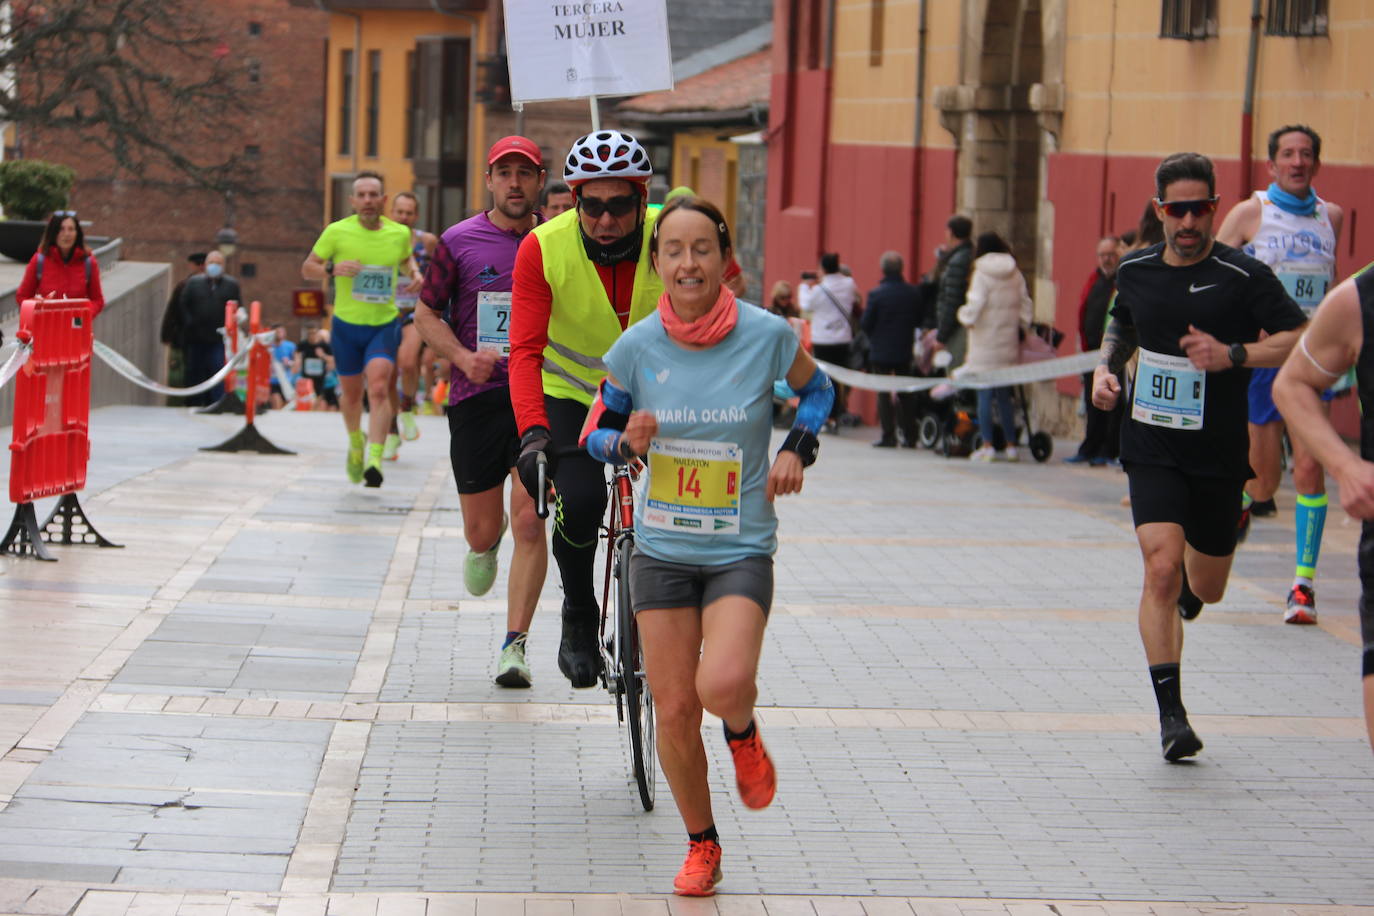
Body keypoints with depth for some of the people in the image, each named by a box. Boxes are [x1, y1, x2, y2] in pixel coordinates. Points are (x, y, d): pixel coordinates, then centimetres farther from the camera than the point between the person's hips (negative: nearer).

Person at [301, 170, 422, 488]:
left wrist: (415, 275, 0)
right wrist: (333, 268, -20)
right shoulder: (337, 232, -8)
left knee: (379, 388, -20)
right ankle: (356, 442, 44)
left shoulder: (399, 233, -2)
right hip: (346, 324, 0)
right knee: (351, 393, 13)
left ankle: (375, 459, -26)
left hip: (384, 324, 0)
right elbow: (307, 269, 0)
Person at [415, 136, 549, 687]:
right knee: (482, 533, 6)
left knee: (529, 523, -10)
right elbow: (427, 314, 7)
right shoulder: (459, 242, 2)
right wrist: (463, 357, -11)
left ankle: (514, 644, -2)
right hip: (478, 395, 1)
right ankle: (485, 548, 45)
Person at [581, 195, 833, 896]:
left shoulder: (765, 335, -10)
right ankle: (701, 845, 26)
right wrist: (628, 444, -17)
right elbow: (597, 433, 6)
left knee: (723, 686, -25)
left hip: (741, 549, -2)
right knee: (674, 711, 2)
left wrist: (797, 449, -6)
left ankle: (743, 731, 13)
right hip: (662, 549, 2)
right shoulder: (637, 346, -7)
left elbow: (816, 389, 11)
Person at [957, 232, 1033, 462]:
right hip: (1009, 343, 5)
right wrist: (1021, 330, 17)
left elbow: (975, 305, -15)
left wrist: (965, 316, 4)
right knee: (1005, 396, 12)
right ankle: (1011, 446, 11)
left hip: (985, 342, -5)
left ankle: (987, 446, -7)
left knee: (984, 395, -2)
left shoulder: (982, 274, -8)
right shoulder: (1015, 274, 7)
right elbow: (1026, 304, 8)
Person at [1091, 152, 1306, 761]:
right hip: (1151, 446, 1)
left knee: (1205, 589, 12)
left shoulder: (1245, 276, -10)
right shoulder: (1135, 272, 3)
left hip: (1219, 454, -1)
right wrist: (1105, 368, 5)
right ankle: (1170, 715, -14)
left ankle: (1186, 592, 54)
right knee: (1162, 568, -19)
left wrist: (1233, 356, -24)